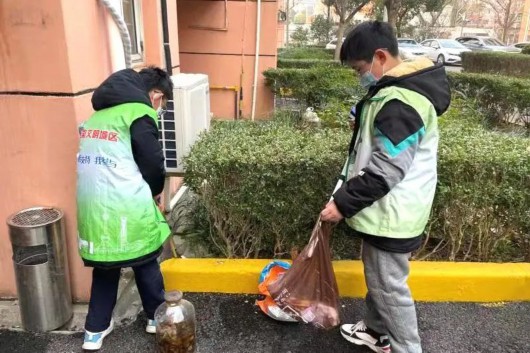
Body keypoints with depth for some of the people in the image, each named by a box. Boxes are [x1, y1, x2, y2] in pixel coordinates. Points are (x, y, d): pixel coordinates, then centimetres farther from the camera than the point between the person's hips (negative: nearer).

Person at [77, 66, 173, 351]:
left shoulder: (99, 113, 16)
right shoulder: (139, 115, -8)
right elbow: (153, 164, -9)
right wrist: (155, 191, 13)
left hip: (91, 205, 7)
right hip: (126, 208, -6)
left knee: (104, 264, 21)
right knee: (145, 262, 15)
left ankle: (95, 330, 30)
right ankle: (156, 316, 32)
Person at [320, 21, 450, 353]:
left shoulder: (400, 101, -25)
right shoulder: (397, 89, 9)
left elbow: (386, 170, -27)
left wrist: (344, 202, -20)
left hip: (392, 215, -10)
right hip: (385, 210, 10)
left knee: (390, 286, 3)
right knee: (376, 277, 23)